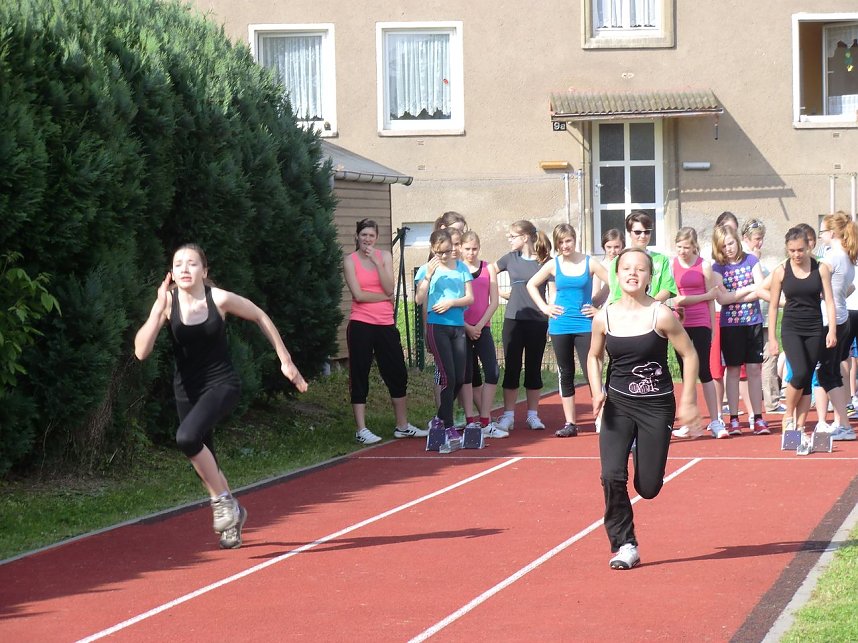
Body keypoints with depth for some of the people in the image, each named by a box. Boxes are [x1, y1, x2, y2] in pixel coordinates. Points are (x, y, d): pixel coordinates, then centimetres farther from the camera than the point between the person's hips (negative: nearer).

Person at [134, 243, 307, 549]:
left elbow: (260, 317, 2)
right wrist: (159, 308, -29)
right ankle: (232, 514, 38)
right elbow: (141, 351, -19)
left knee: (187, 437, -29)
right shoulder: (168, 303, -11)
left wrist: (285, 360, 5)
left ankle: (222, 500, -9)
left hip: (221, 384, -4)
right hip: (187, 389, 4)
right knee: (204, 462, 12)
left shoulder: (219, 299, -16)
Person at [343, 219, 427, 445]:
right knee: (359, 376, -1)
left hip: (385, 324, 4)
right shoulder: (350, 261, -1)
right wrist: (384, 296, -4)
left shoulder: (384, 256, 8)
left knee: (397, 375, 9)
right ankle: (361, 430, 2)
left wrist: (376, 262, -11)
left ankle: (402, 426, 21)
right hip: (361, 324, -4)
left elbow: (389, 288, -5)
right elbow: (358, 295, -12)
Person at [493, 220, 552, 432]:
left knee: (534, 369, 5)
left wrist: (552, 322, -3)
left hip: (537, 322, -2)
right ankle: (508, 415, 6)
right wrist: (501, 293, 4)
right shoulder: (510, 258, 6)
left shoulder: (545, 261, -2)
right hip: (513, 320, 2)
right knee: (511, 368, 2)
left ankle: (533, 415, 14)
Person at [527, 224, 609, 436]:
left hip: (584, 325, -3)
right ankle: (570, 423, 13)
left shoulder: (589, 263, -3)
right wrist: (544, 307, 6)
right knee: (566, 374, 8)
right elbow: (531, 285, 16)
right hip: (560, 327, 3)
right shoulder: (553, 265, 4)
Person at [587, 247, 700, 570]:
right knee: (612, 476, -15)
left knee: (648, 487, 2)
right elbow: (594, 356, 13)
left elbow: (689, 355, -3)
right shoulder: (604, 318, -4)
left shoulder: (661, 316, -13)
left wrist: (687, 401, -5)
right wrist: (596, 391, -3)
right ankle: (624, 546, -1)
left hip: (656, 406, -2)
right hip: (618, 404, 2)